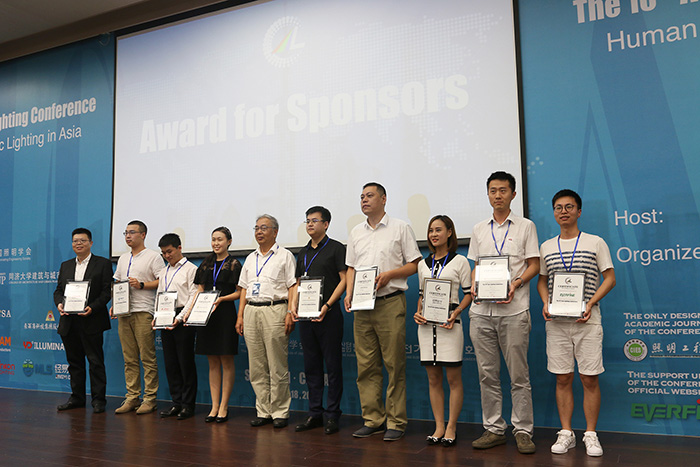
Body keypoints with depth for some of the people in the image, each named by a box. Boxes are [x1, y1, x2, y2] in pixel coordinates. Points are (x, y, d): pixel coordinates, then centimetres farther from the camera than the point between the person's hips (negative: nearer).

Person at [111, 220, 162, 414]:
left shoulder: (153, 256, -1)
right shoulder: (123, 258, 20)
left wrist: (141, 285, -15)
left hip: (143, 312, -6)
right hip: (124, 313, 7)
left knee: (148, 358, -5)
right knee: (129, 359, 8)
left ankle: (150, 399, 0)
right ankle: (132, 398, 14)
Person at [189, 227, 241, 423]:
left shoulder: (234, 264, -2)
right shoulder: (206, 264, 14)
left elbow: (240, 292, -4)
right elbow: (200, 291, 15)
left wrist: (222, 298, -18)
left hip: (225, 315, -5)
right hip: (206, 315, 5)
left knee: (227, 362, 1)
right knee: (212, 363, 9)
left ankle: (224, 407, 8)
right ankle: (214, 406, 15)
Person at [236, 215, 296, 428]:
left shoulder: (285, 256, 3)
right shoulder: (250, 258, 19)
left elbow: (293, 287, -3)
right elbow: (244, 289, 20)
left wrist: (290, 313, -13)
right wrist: (240, 316, 12)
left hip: (275, 311, -5)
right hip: (251, 312, 6)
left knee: (278, 367, -3)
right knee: (256, 368, 7)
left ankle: (280, 412, 6)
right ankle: (263, 411, 15)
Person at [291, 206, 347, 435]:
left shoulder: (335, 248, -1)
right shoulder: (303, 252, 17)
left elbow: (344, 279, -8)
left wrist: (327, 306, -16)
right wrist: (294, 306, 4)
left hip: (328, 314, -6)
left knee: (333, 365, 0)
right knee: (311, 366, 10)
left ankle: (332, 415, 9)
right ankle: (314, 414, 20)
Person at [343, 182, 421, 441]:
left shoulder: (400, 228, 3)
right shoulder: (356, 232, 18)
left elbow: (415, 264, 1)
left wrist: (389, 274, -13)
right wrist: (349, 293, 4)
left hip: (390, 303, -5)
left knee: (395, 365, -2)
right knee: (366, 366, 6)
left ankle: (396, 422, 8)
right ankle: (373, 420, 17)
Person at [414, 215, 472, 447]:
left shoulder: (459, 261, 1)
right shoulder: (423, 264, 14)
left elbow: (469, 293, -1)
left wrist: (456, 312, -15)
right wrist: (418, 313, 2)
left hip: (449, 323, -4)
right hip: (426, 324, 5)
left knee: (453, 378, 1)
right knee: (433, 378, 8)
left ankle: (451, 428, 12)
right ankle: (439, 426, 17)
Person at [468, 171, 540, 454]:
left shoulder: (525, 226, 5)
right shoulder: (479, 229, 15)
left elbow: (534, 264, 3)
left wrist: (516, 283, -13)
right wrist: (474, 285, -1)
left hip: (513, 310, -3)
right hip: (481, 311, 4)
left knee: (519, 375, 1)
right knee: (487, 374, 7)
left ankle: (523, 431, 12)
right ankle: (494, 429, 18)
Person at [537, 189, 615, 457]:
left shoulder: (596, 243, 2)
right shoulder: (546, 247, 11)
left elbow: (609, 277, 2)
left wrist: (591, 303, -12)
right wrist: (546, 304, -2)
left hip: (587, 320, -2)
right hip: (556, 322, 2)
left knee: (589, 378, 1)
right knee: (562, 378, 6)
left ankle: (591, 434, 14)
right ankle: (566, 433, 16)